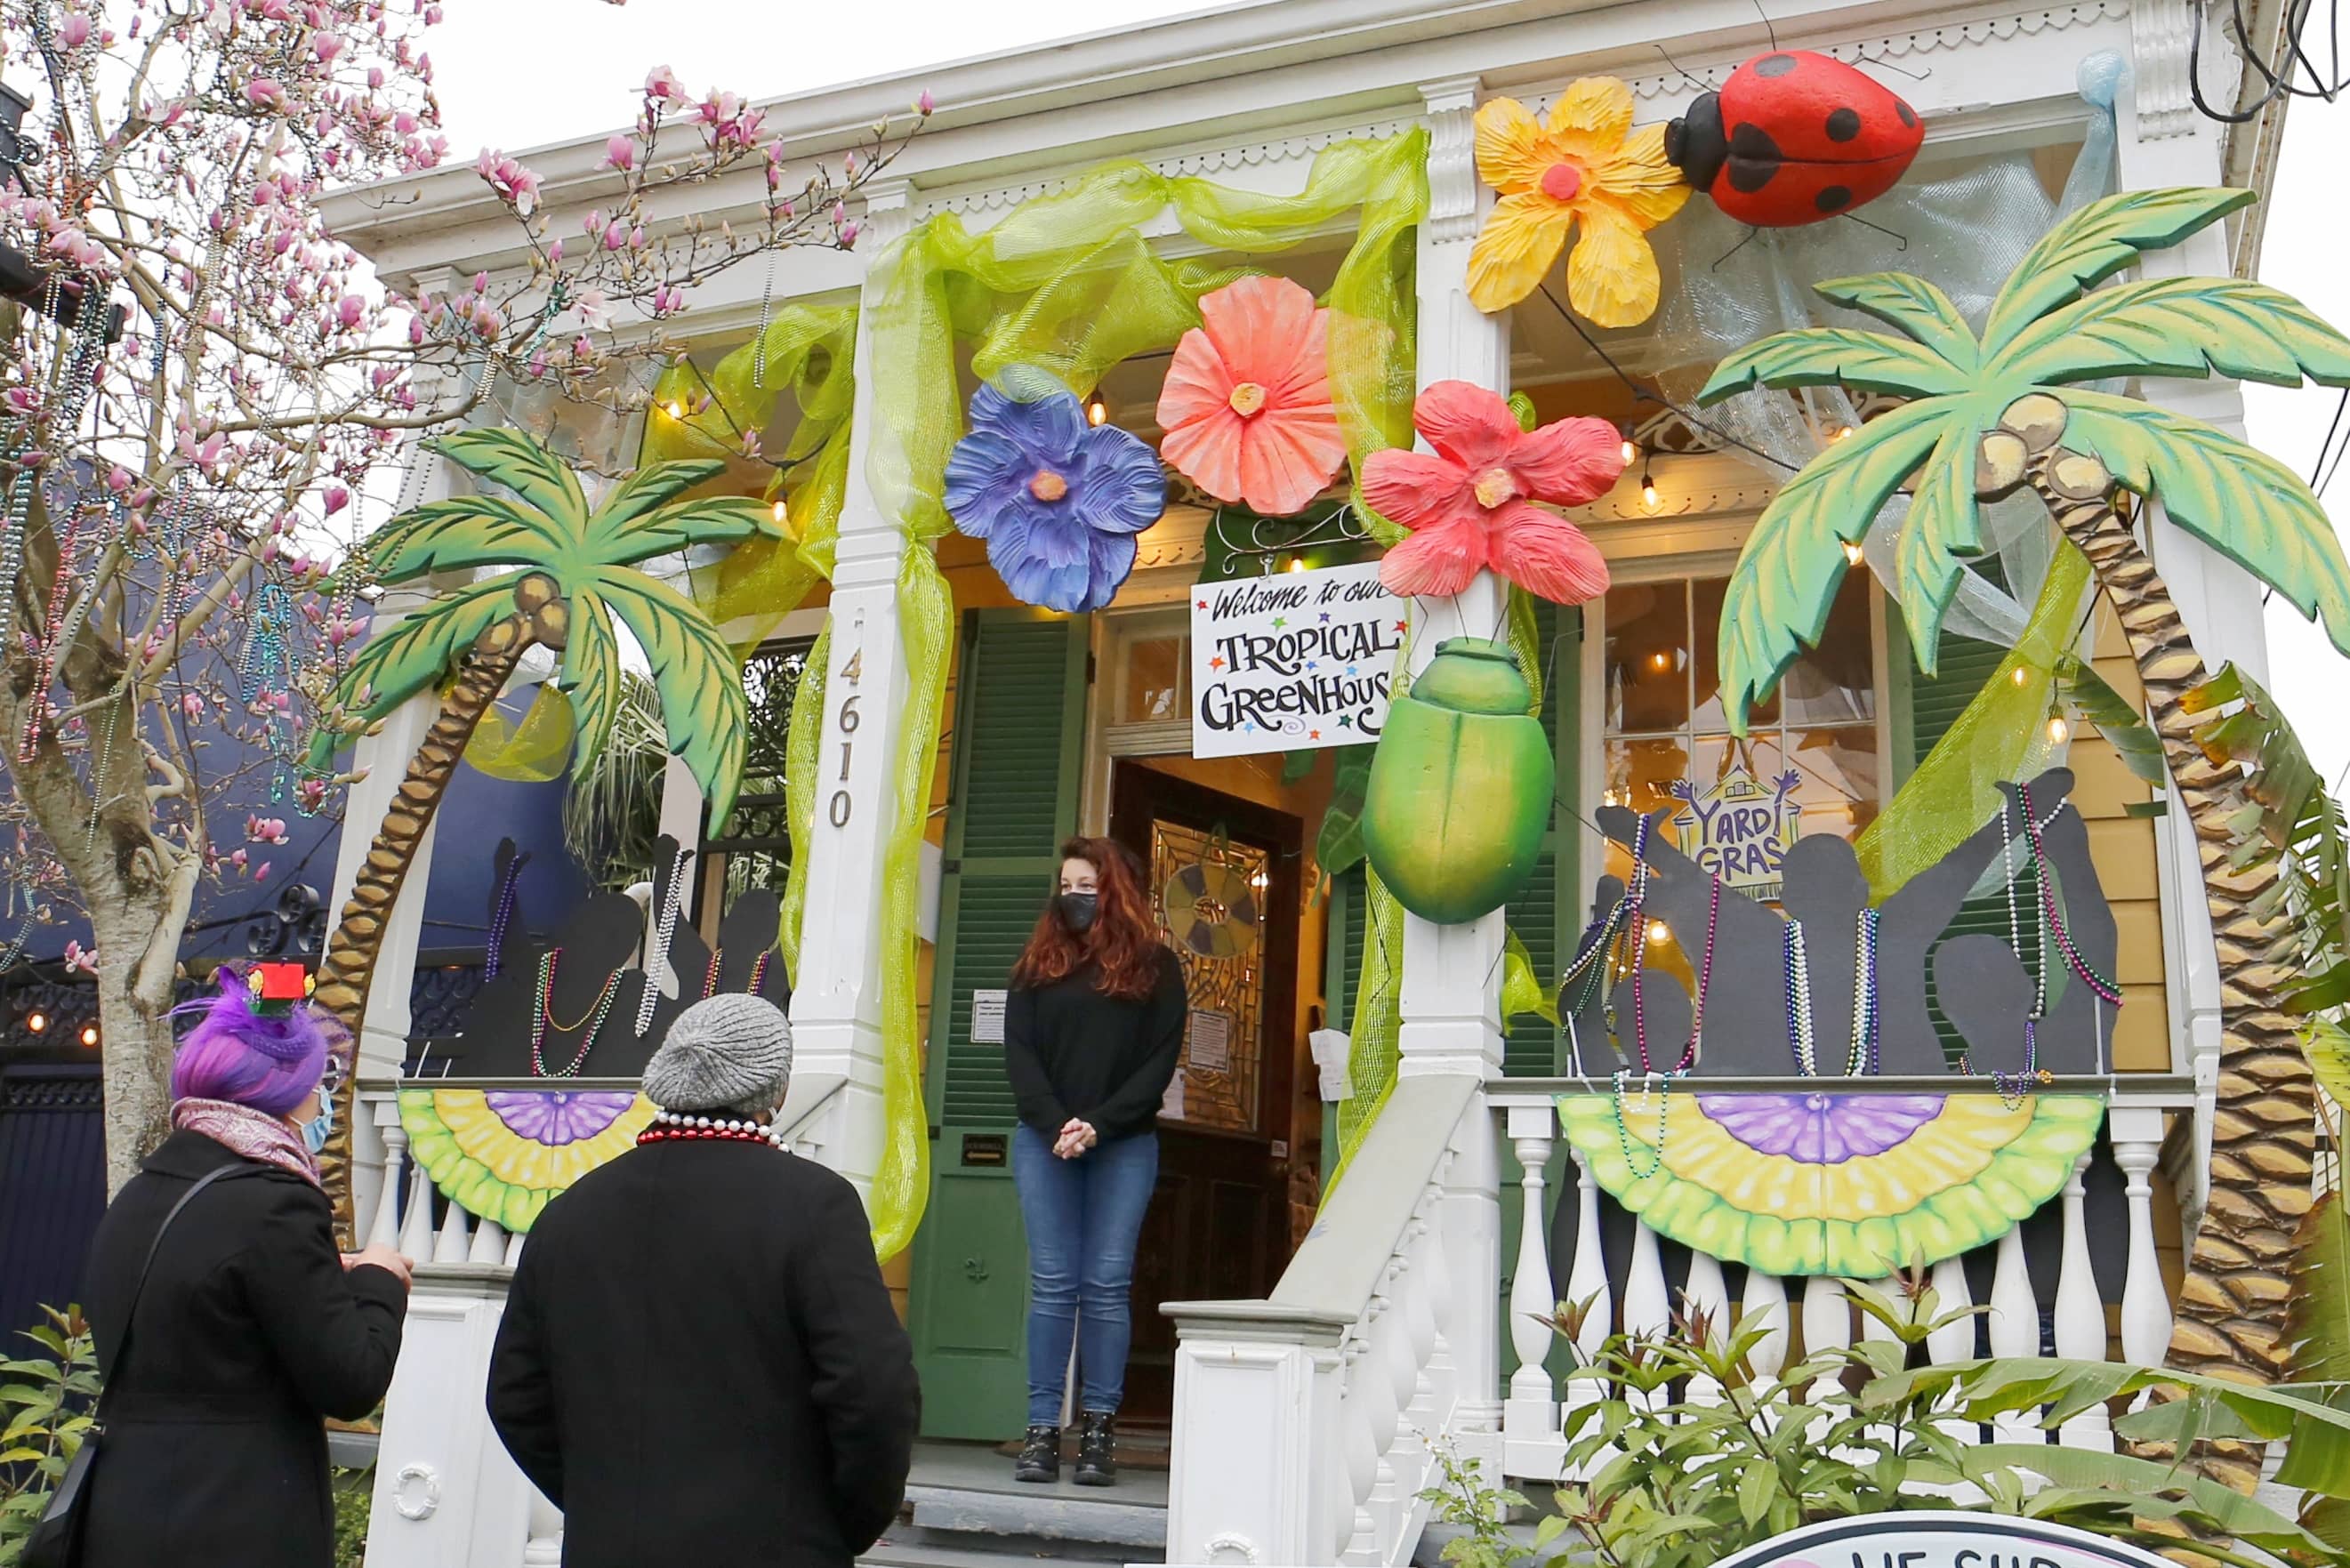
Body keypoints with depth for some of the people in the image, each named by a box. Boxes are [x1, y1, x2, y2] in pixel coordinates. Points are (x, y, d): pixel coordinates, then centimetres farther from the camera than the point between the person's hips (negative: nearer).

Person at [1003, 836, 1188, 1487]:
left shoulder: (1154, 966, 6)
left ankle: (1099, 1432, 1)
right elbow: (1018, 1051, 5)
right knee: (1052, 1283, -1)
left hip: (1124, 1146, -1)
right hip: (1044, 1141, 2)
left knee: (1107, 1285, -3)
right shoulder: (1040, 964, 12)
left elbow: (1162, 1059, 0)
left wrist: (1100, 1125, -12)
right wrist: (1054, 1125, -10)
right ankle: (1042, 1431, 0)